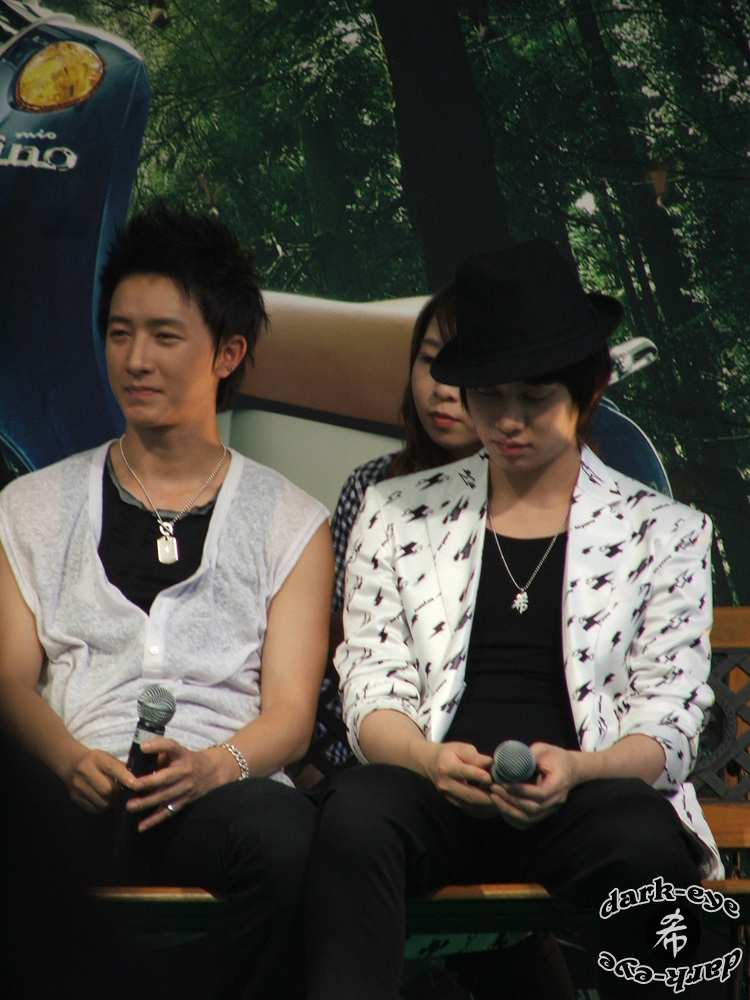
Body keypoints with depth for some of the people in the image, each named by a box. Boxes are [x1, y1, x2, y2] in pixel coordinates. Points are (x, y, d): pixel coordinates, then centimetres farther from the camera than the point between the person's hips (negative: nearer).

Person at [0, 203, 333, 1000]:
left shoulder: (289, 523, 18)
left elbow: (290, 713, 8)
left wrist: (215, 764, -16)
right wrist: (73, 762, -14)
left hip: (227, 790, 0)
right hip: (74, 801, 0)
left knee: (287, 836, -38)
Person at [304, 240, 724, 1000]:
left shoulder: (663, 532, 15)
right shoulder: (398, 515, 18)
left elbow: (668, 724, 7)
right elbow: (371, 694, 10)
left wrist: (575, 768, -16)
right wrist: (428, 757, -14)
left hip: (586, 797, 0)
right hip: (435, 789, 1)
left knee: (645, 839, -36)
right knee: (354, 815, -35)